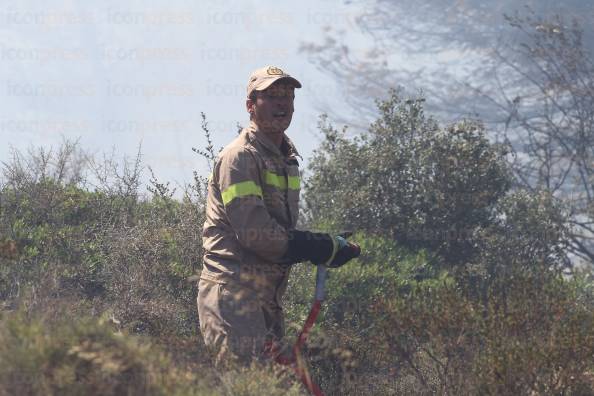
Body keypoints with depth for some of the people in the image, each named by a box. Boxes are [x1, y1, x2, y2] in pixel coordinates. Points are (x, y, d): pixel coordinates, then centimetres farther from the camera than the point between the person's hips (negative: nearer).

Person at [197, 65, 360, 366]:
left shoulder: (287, 157, 19)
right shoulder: (240, 156, -11)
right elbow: (254, 232, -19)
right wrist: (324, 249, -14)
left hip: (267, 294, 9)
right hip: (233, 294, -9)